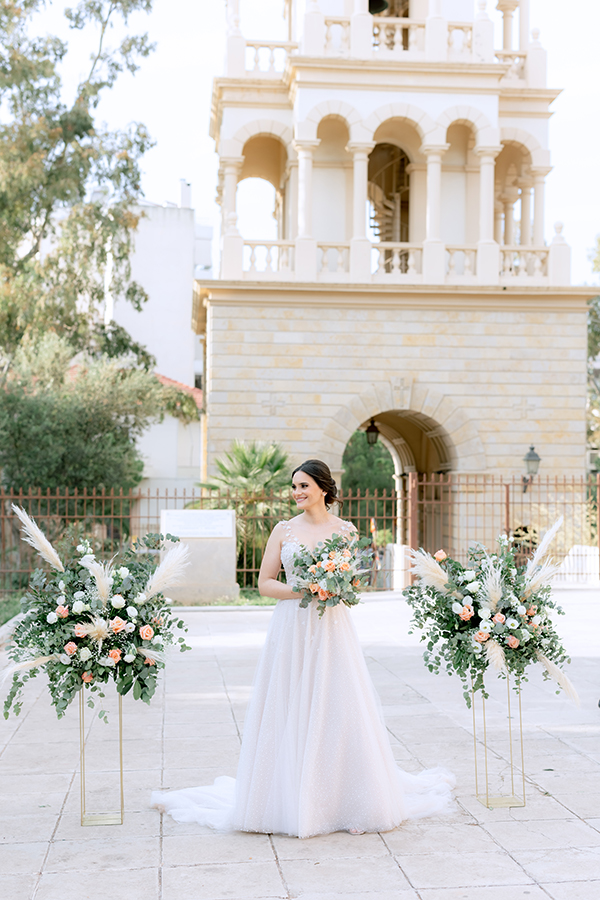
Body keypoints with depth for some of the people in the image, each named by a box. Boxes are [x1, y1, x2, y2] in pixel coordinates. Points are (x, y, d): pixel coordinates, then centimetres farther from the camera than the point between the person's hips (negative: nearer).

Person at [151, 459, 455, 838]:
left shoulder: (346, 530, 5)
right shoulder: (284, 530, 6)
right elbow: (265, 582, 5)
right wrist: (298, 590, -11)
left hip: (333, 628, 0)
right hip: (291, 629, 1)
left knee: (337, 712, -1)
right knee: (289, 714, 0)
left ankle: (347, 802, 11)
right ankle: (290, 802, 10)